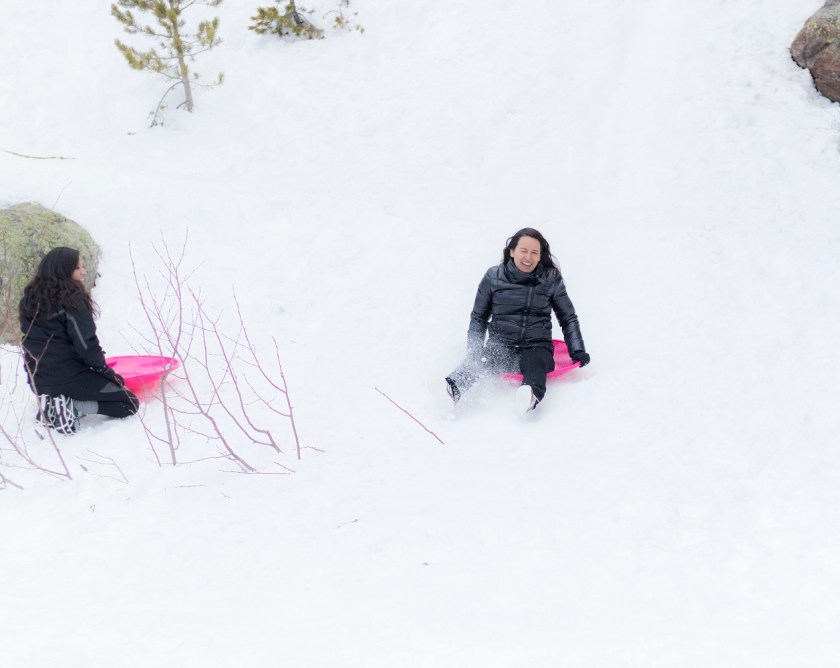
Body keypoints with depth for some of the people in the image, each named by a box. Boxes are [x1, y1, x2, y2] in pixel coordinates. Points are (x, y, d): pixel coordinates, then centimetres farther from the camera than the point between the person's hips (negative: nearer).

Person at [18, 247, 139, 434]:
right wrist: (104, 369, -2)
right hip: (69, 378, -8)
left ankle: (51, 407, 6)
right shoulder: (71, 300, -16)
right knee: (129, 404, 2)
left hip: (38, 380, 8)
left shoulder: (31, 299, 7)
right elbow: (85, 344, -18)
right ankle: (72, 407, -14)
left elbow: (32, 339, 14)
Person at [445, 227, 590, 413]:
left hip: (536, 347, 0)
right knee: (480, 361, -35)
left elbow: (568, 318, 16)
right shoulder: (494, 277, 6)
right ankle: (451, 390, -62)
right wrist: (474, 352, 0)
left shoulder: (551, 280, 7)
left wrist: (578, 352, 5)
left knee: (536, 362, -38)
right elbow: (478, 318, 13)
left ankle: (530, 396, -70)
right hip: (500, 346, 0)